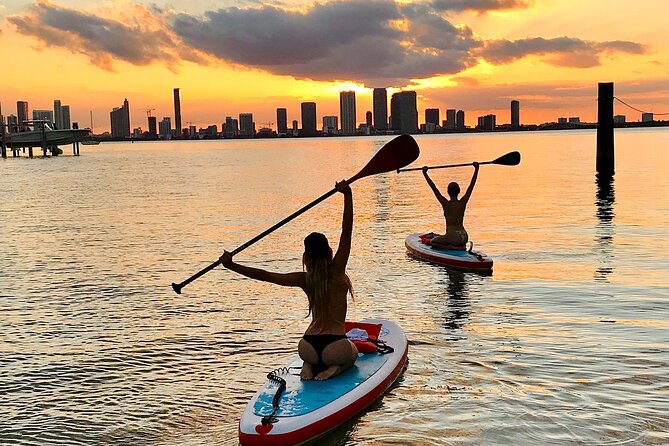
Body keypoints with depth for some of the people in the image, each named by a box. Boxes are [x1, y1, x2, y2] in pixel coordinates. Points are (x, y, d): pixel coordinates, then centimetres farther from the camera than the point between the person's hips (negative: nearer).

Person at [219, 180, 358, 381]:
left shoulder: (304, 280, 0)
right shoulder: (337, 271, -7)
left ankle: (309, 365, 6)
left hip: (308, 347, 4)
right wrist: (347, 195, -11)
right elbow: (347, 231, -11)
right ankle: (334, 368, -1)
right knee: (352, 353, 33)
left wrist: (232, 265, 9)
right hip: (336, 347, -3)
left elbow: (265, 275, 1)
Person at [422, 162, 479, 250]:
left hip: (452, 237, -5)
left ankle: (453, 248, -5)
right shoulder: (463, 202, 1)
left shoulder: (446, 204, -7)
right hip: (464, 237, 5)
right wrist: (476, 169, 7)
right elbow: (472, 185, 4)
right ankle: (461, 246, 5)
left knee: (432, 242, 17)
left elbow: (434, 188, -6)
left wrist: (425, 173, -2)